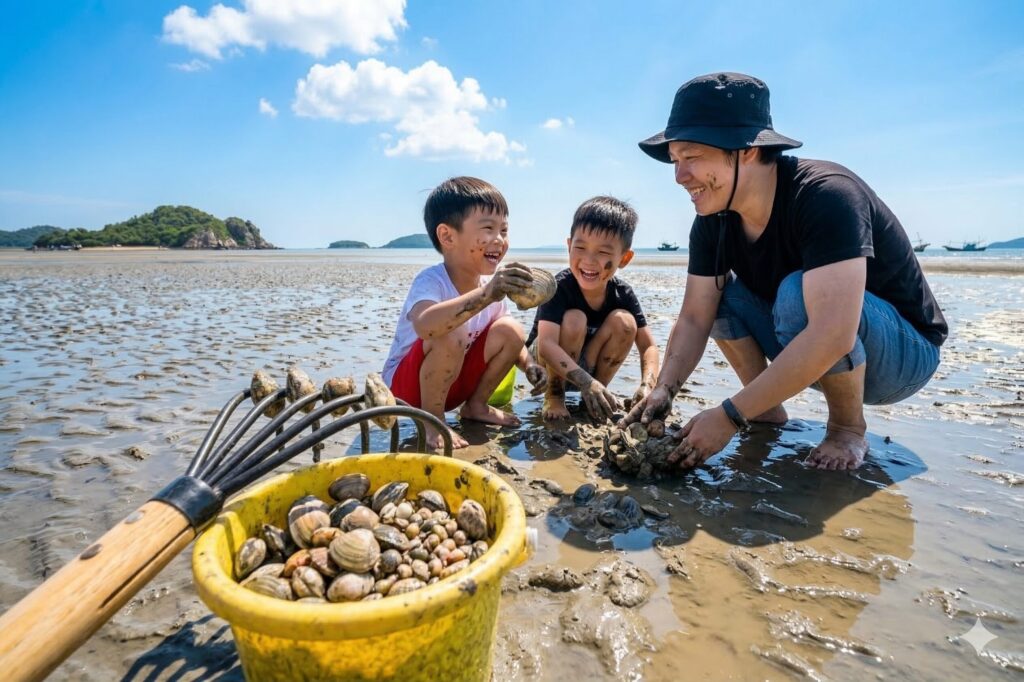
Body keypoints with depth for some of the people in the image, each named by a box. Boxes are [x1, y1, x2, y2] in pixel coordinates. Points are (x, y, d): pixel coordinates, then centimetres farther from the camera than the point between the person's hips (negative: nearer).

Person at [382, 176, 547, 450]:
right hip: (406, 382, -6)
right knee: (450, 337, -36)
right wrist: (484, 295, -61)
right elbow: (425, 326, -53)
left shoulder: (492, 284, -7)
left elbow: (507, 340, 7)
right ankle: (432, 422, -13)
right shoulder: (431, 282, -29)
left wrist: (527, 363, -14)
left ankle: (476, 406, 7)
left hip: (454, 379, 7)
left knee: (510, 329, -10)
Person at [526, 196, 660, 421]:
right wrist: (586, 382, -49)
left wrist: (647, 385, -30)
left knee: (624, 322, -18)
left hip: (586, 364, 5)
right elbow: (546, 345, -39)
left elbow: (648, 346, -11)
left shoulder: (623, 294, -14)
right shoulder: (559, 287, -28)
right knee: (574, 319, -31)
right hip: (546, 363, -4)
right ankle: (554, 395, -11)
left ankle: (592, 399, -3)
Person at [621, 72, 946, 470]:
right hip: (808, 356, 6)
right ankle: (768, 411, 2)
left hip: (906, 351, -6)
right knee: (714, 292, -7)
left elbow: (832, 337, -40)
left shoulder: (826, 196, -31)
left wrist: (730, 416, -37)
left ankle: (848, 427, -10)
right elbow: (694, 319, -9)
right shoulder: (713, 222, -9)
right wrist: (664, 390, -26)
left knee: (798, 294, -34)